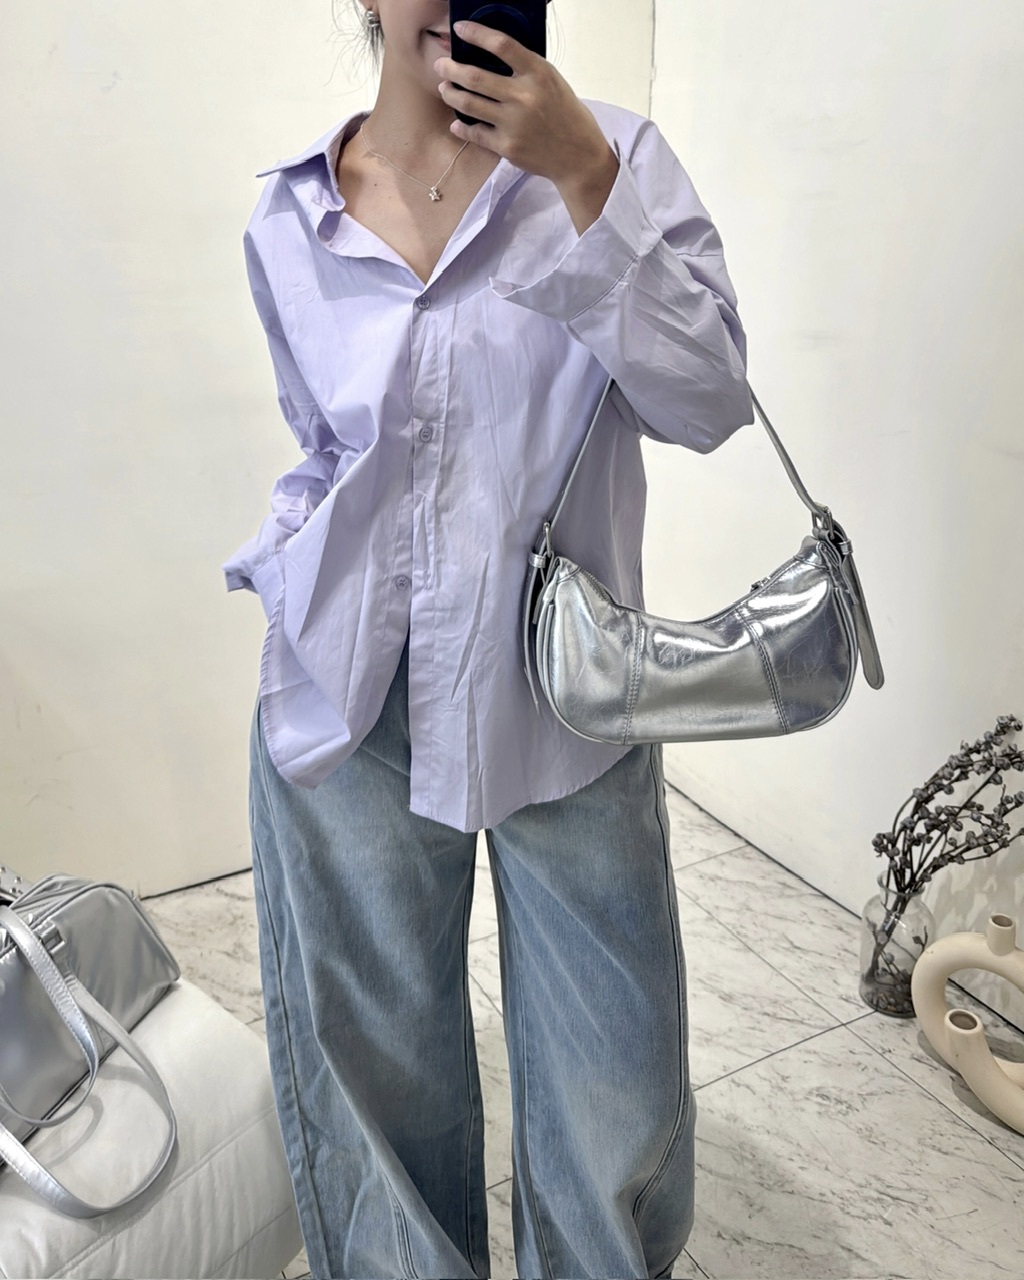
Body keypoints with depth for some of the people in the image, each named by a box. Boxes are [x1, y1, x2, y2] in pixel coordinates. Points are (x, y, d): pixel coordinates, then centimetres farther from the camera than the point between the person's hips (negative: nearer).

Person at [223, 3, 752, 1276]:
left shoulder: (612, 155, 0)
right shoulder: (288, 223, 7)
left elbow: (707, 402, -12)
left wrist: (584, 178, -17)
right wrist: (282, 562, 3)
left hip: (557, 694, -1)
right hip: (349, 697, 2)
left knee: (615, 1098, 8)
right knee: (374, 1067, 15)